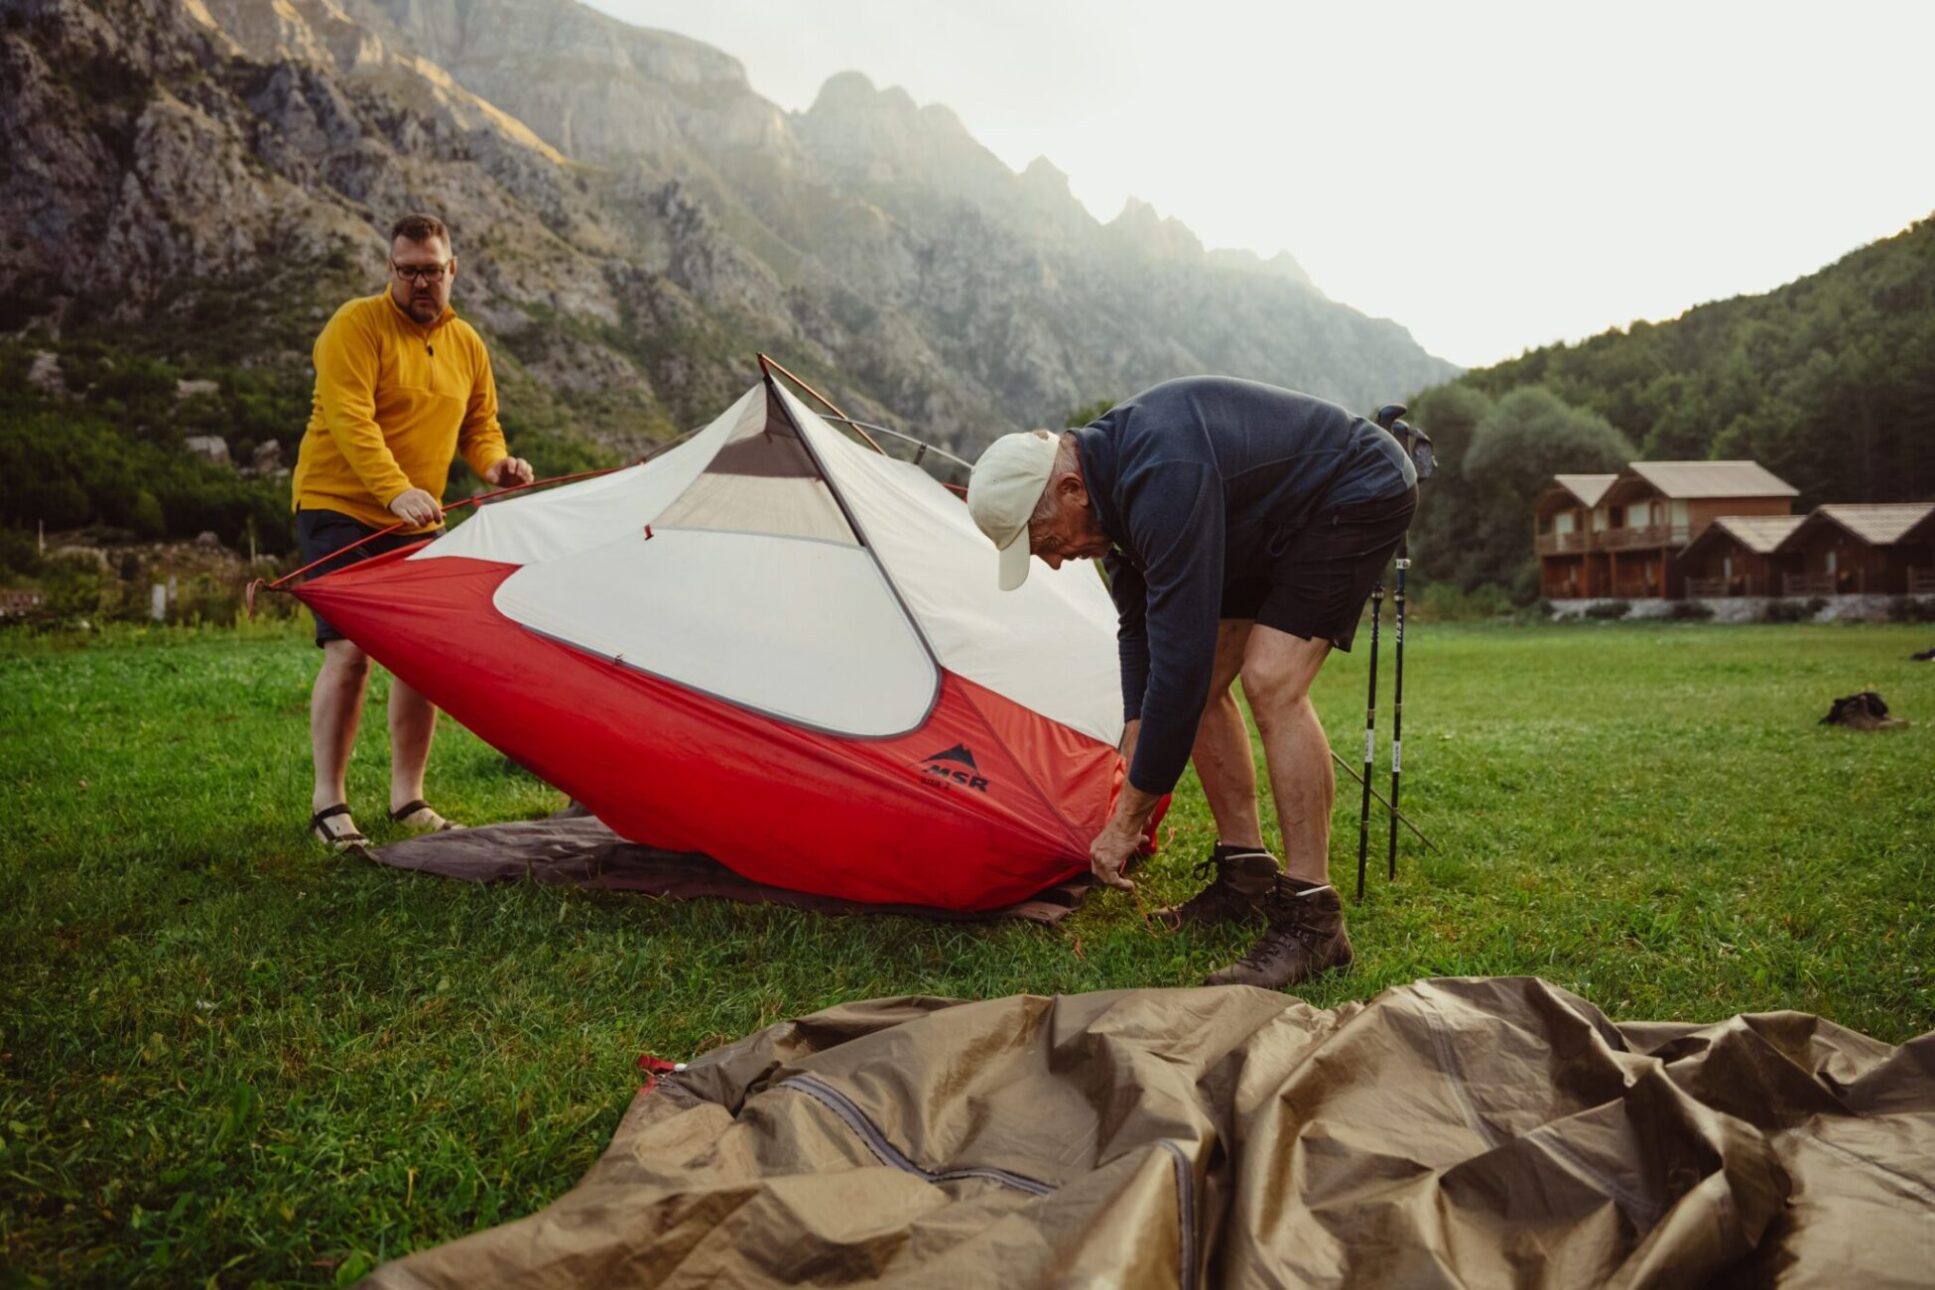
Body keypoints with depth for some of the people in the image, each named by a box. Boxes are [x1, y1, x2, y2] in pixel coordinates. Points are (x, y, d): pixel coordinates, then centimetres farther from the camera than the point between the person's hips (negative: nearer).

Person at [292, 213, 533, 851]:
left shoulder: (466, 343, 11)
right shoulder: (356, 326, -10)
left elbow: (480, 426, 17)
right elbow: (351, 420, -22)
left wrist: (496, 463, -6)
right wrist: (397, 491, -35)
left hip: (417, 523, 6)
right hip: (339, 510, -6)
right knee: (350, 648, -14)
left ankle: (408, 798, 14)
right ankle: (328, 803, -4)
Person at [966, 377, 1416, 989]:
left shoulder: (1163, 481, -37)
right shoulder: (1110, 478, -6)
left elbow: (1178, 657, -37)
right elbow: (1140, 631, 3)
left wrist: (1129, 819, -28)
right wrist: (1136, 777, -1)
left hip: (1358, 495, -9)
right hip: (1275, 518, 10)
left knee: (1272, 680, -24)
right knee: (1201, 682, 3)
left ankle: (1312, 920, -17)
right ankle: (1246, 874, 13)